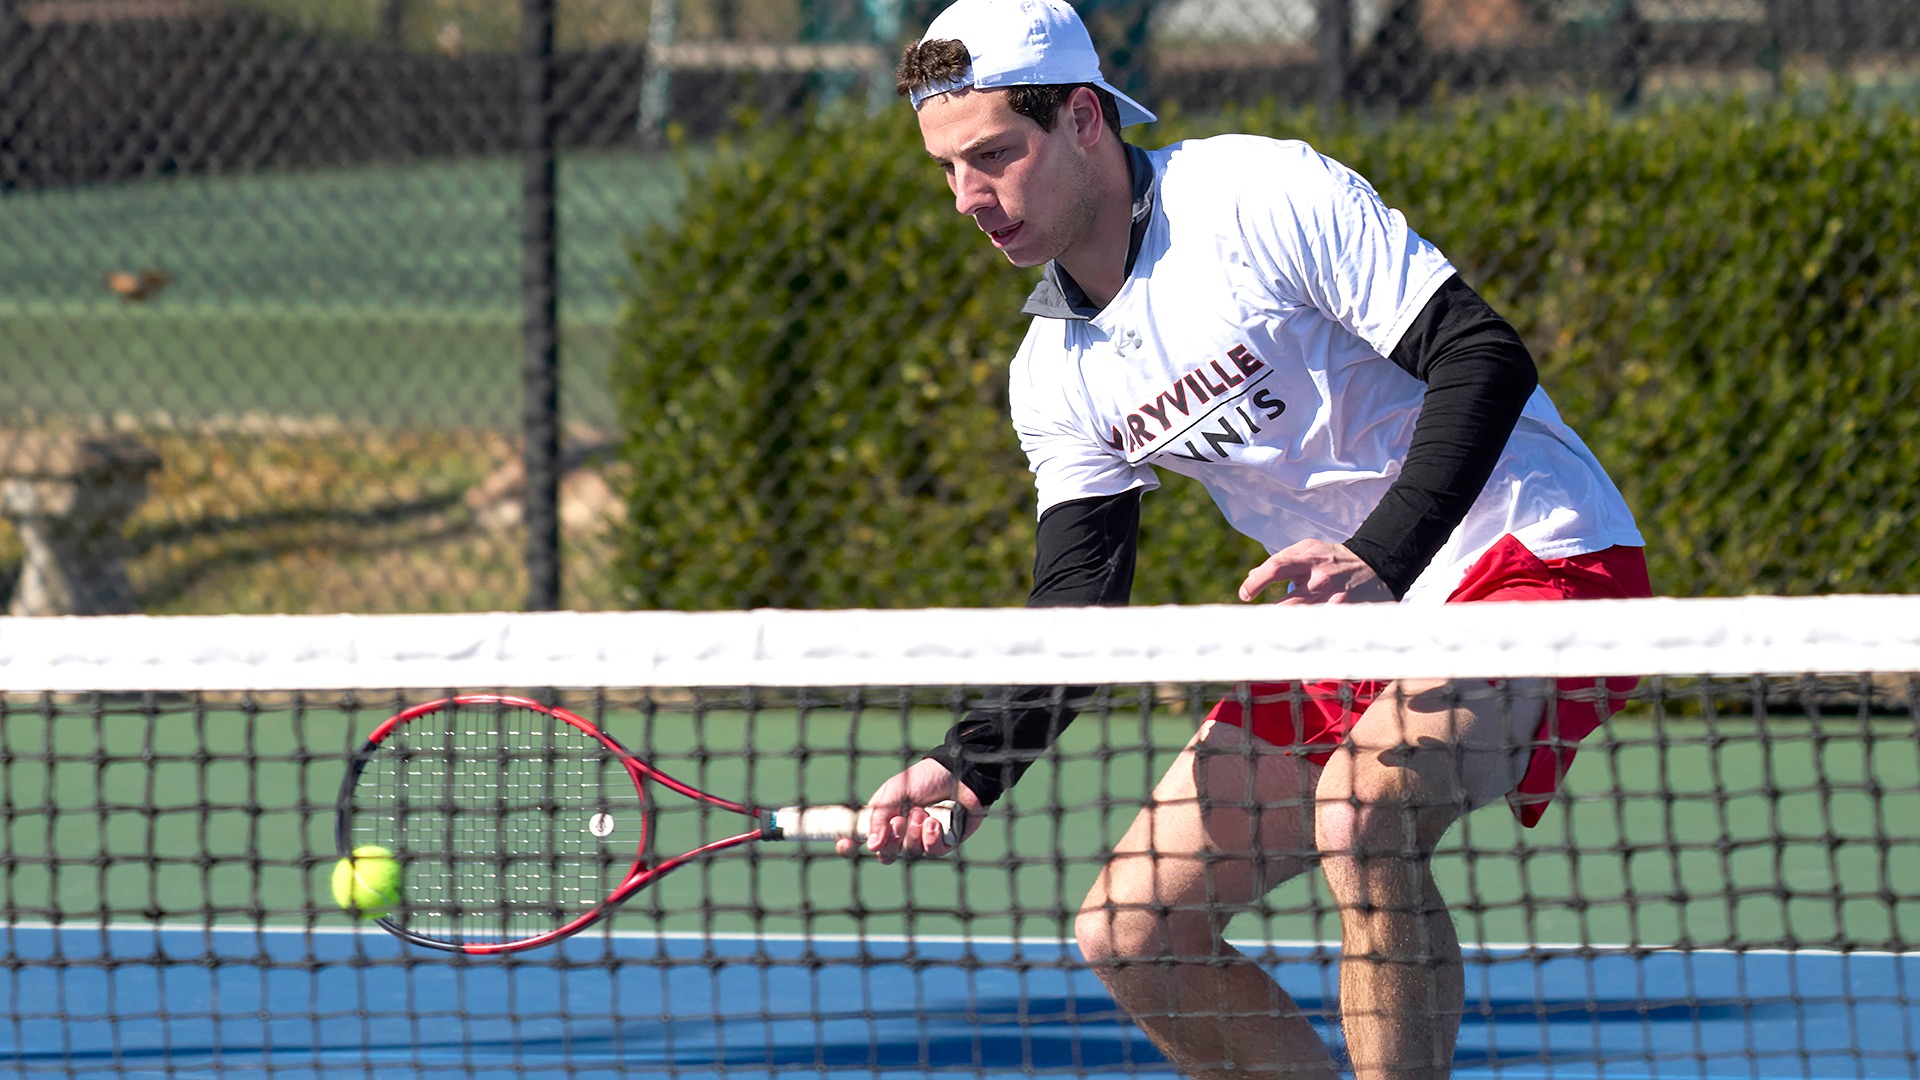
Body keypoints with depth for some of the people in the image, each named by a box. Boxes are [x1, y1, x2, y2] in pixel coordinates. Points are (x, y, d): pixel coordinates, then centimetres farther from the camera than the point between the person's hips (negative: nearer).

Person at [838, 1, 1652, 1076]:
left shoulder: (1267, 193, -16)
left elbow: (1483, 358, -21)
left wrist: (1378, 562, -32)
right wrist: (968, 768, -14)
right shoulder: (1055, 372, 6)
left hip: (1536, 558, -8)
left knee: (1361, 816, -36)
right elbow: (1076, 611, 4)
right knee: (1130, 934, 2)